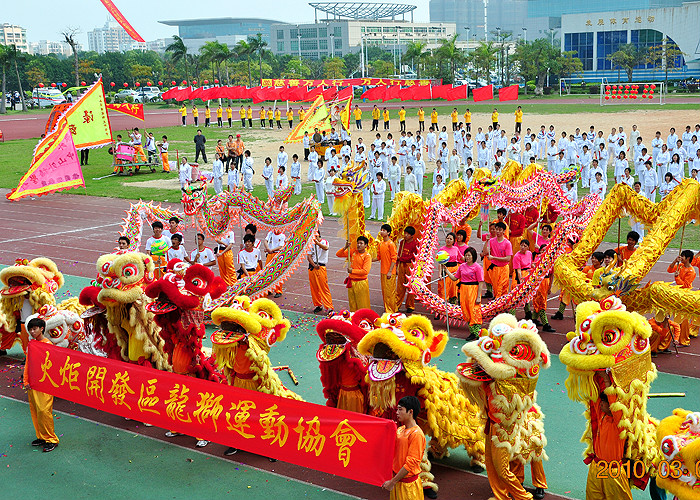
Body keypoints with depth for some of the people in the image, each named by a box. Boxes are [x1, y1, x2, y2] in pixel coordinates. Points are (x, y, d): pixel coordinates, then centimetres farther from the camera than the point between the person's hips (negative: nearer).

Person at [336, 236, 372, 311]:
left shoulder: (367, 256, -10)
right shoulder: (353, 252, 5)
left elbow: (365, 271, -19)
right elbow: (338, 254, 3)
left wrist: (352, 270, -13)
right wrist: (345, 247, -13)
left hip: (361, 283, -5)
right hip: (351, 282, 5)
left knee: (362, 305, 0)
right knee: (352, 304, 13)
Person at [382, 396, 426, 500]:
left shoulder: (416, 434, -18)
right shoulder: (400, 430, 7)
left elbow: (411, 463, -20)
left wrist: (392, 481, -18)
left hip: (408, 483, -7)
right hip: (396, 478, 7)